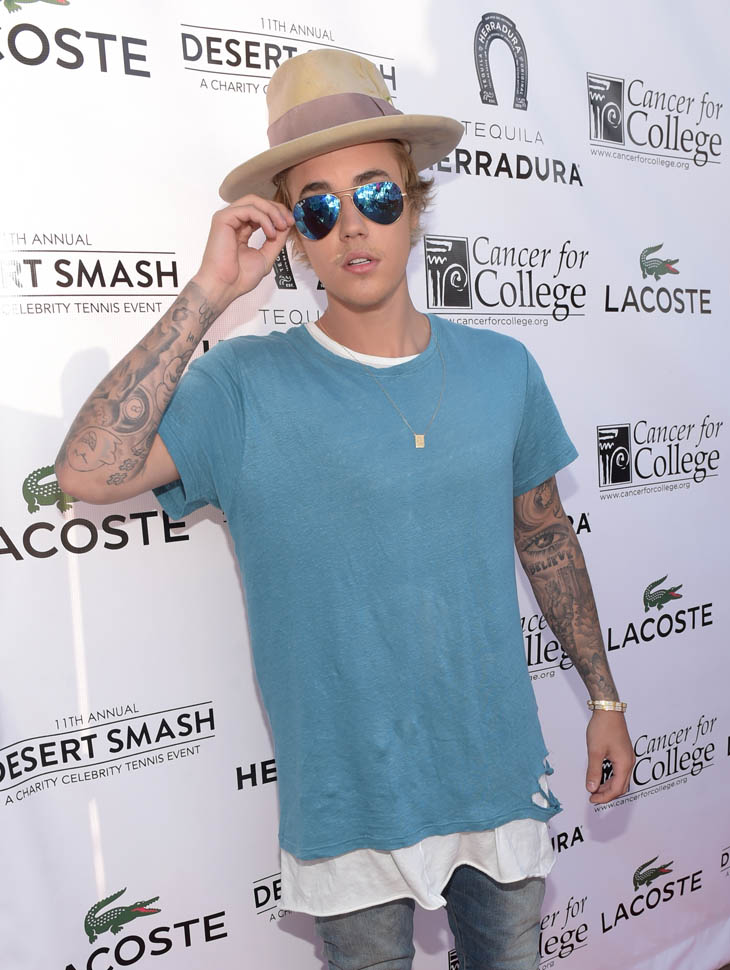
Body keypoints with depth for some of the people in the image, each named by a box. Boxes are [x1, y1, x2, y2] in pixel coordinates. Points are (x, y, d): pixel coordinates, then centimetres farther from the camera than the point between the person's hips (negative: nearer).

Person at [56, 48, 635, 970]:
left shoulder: (502, 369, -3)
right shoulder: (246, 385, -13)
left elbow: (546, 537, 7)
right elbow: (87, 471, -26)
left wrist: (604, 696, 11)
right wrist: (207, 295, -24)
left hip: (502, 777, 4)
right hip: (348, 800, -3)